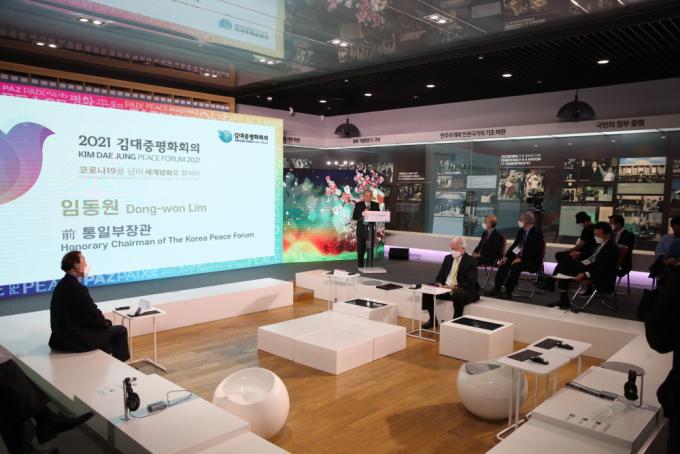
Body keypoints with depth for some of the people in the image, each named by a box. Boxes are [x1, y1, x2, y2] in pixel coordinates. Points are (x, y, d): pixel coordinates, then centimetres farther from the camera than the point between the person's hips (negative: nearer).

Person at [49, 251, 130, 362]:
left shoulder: (62, 285, 6)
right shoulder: (77, 288, -23)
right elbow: (94, 315, -18)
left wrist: (104, 322, 9)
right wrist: (107, 323, 2)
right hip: (74, 340, -9)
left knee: (106, 329, 28)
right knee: (120, 331, 4)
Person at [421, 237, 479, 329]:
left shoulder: (471, 261, -6)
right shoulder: (448, 258, 12)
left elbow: (470, 282, -14)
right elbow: (440, 275, 13)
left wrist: (455, 287, -26)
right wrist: (439, 284, -11)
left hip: (463, 291, -6)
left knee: (458, 295, -39)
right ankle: (432, 319, 2)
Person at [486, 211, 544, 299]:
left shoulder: (537, 233, -13)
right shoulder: (521, 231, 9)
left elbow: (535, 252, -20)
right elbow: (514, 245, 11)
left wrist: (521, 259, -27)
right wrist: (506, 256, -3)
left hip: (532, 261, -7)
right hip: (520, 257, 7)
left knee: (516, 266, -32)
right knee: (504, 263, -17)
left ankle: (508, 291, -25)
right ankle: (497, 288, -16)